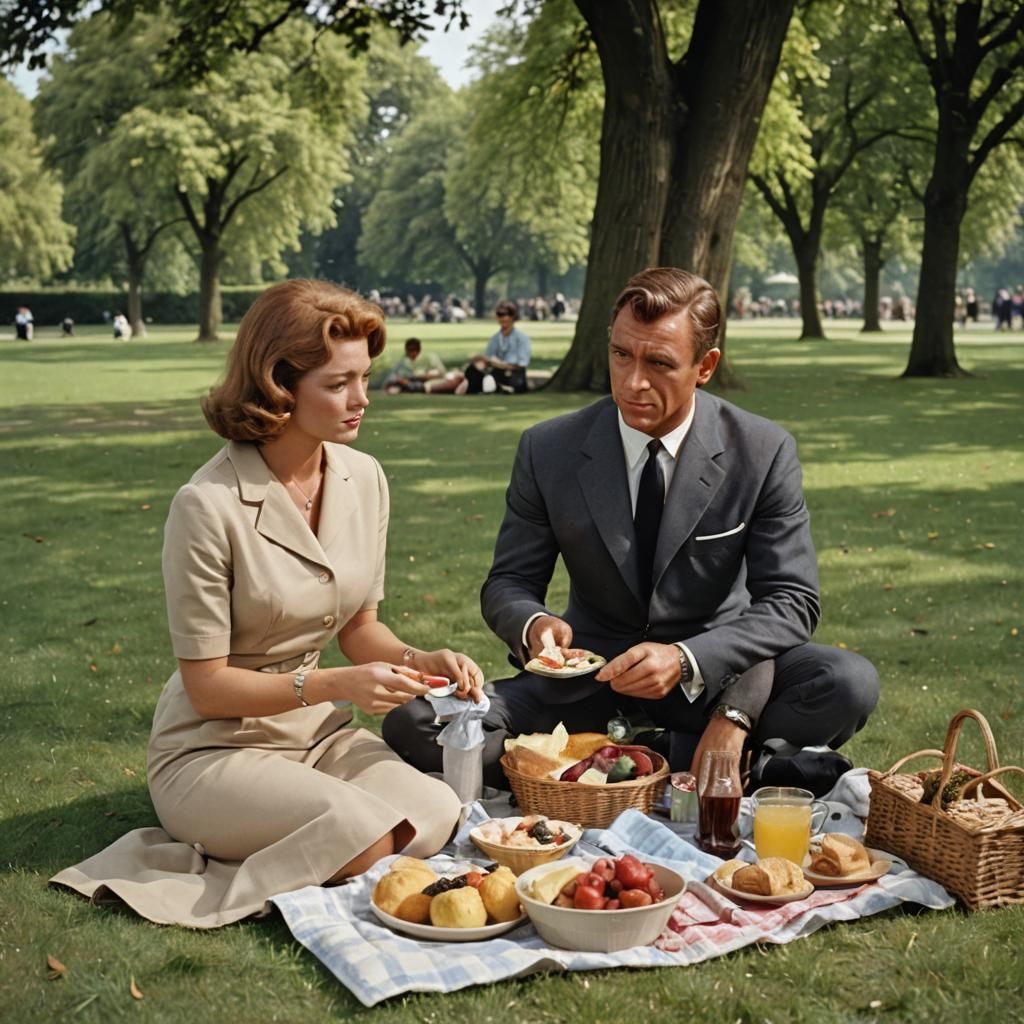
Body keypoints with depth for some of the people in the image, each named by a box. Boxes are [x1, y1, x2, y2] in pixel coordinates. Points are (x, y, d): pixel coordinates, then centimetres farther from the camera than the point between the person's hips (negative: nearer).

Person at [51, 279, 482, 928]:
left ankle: (227, 861, -1)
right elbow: (207, 687, -15)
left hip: (321, 736, 7)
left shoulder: (363, 479, -1)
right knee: (367, 840, -29)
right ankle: (220, 881, -3)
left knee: (437, 818, -20)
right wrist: (335, 685, -25)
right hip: (214, 750, -7)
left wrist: (416, 660, -11)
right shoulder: (209, 506, -20)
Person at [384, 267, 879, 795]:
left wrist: (685, 659, -28)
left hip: (717, 674, -2)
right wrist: (532, 623, -25)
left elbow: (791, 600, -10)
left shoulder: (764, 452, -9)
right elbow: (508, 583, 1)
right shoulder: (548, 450, -6)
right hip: (594, 676, 3)